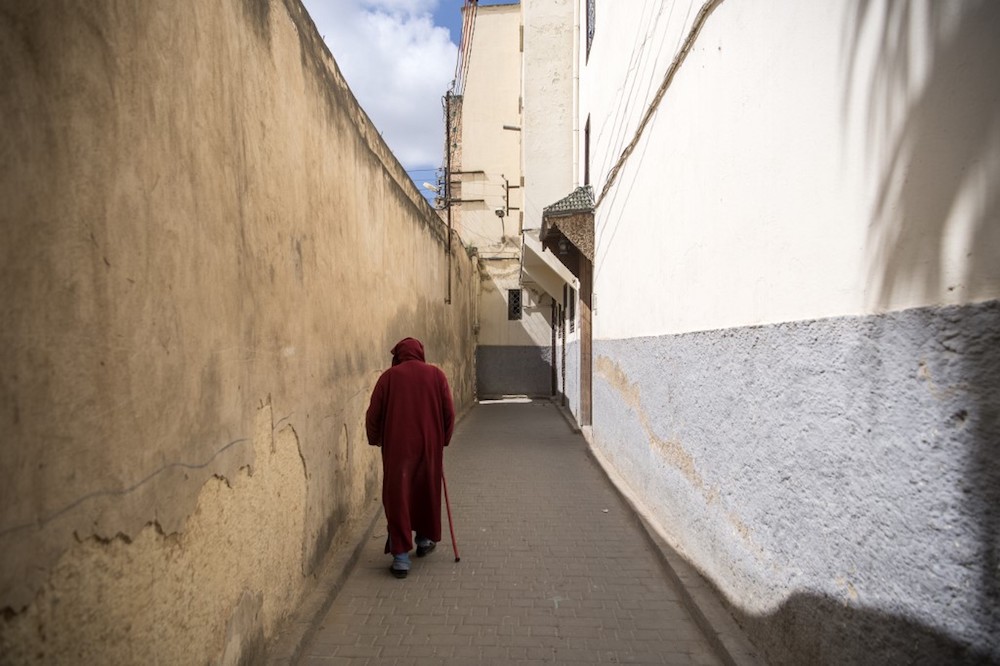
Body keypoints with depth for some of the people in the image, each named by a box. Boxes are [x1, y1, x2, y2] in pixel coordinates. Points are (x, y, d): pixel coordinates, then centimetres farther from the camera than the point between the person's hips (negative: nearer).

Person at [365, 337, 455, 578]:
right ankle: (425, 540, 36)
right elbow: (449, 413, 0)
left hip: (397, 447, -1)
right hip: (429, 446, 2)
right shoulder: (436, 375, 1)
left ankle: (401, 557, 9)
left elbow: (373, 415, -1)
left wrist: (375, 440, 15)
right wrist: (443, 440, 13)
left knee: (397, 498, 7)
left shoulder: (389, 376, -2)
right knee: (428, 493, 20)